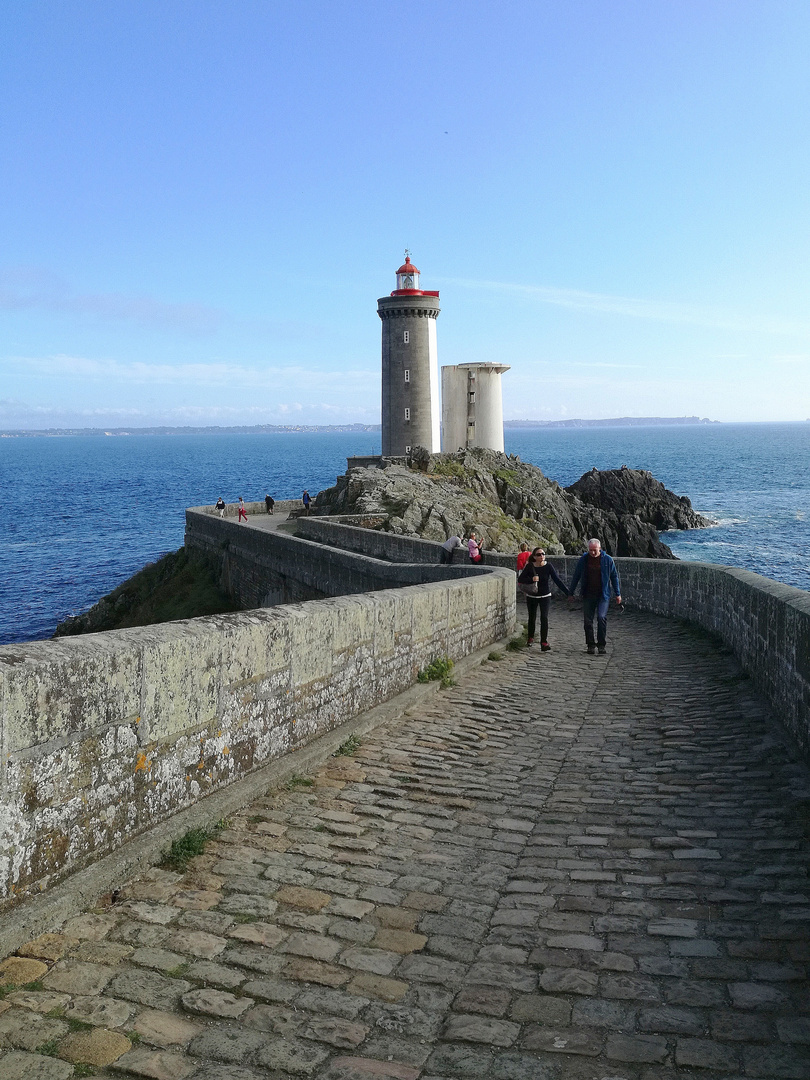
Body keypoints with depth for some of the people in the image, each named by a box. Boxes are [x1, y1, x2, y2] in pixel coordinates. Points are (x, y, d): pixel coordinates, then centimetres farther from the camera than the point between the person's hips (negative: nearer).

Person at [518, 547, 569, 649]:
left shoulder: (548, 567, -11)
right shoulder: (529, 566, -11)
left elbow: (557, 580, -12)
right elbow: (520, 579, -13)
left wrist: (567, 593, -18)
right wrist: (531, 579, -31)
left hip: (545, 596, -1)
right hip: (531, 597, 1)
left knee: (544, 618, -12)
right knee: (532, 617, 13)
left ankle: (544, 642, -11)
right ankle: (530, 637, 36)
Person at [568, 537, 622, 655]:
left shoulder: (607, 559, -1)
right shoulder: (583, 559, 2)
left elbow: (614, 577, 7)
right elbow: (576, 577, 11)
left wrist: (618, 594, 7)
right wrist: (571, 592, 13)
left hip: (603, 595, -2)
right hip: (588, 595, 2)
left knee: (601, 617, -15)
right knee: (588, 620, 3)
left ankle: (601, 644, -4)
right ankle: (590, 644, 15)